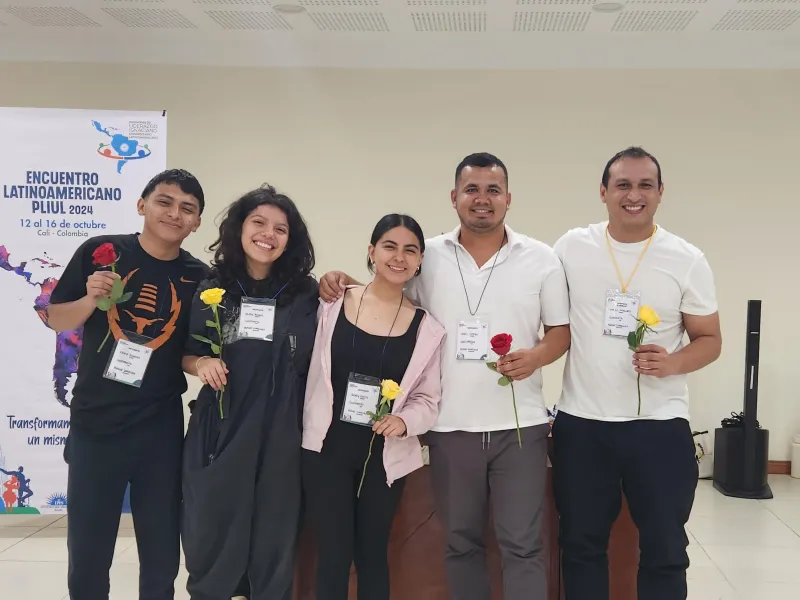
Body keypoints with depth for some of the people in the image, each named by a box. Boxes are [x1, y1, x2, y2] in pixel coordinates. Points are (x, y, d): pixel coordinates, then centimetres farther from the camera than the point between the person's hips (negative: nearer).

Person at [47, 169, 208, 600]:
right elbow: (56, 319, 3)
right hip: (94, 425, -1)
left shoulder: (198, 277, -2)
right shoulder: (101, 252, -4)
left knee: (162, 555, 13)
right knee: (87, 555, 10)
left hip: (161, 430, 1)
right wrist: (91, 299, -15)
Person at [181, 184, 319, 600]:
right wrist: (200, 364, -8)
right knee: (211, 539, 8)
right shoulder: (211, 290, 3)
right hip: (219, 432, 1)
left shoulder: (306, 295, 0)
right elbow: (185, 354, 10)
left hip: (280, 437, 0)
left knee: (274, 542, 10)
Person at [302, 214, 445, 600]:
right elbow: (313, 373, -1)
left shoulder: (426, 327, -1)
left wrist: (404, 420, -17)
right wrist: (306, 430, -5)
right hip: (327, 447, -1)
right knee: (334, 553, 4)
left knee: (372, 553, 13)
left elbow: (428, 399, 3)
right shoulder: (334, 304, -3)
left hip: (385, 455, 1)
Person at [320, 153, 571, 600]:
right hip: (450, 426, 1)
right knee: (461, 542, 13)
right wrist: (344, 282, -4)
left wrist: (535, 356, -16)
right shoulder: (429, 257, 4)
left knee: (523, 544, 3)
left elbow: (562, 330, 5)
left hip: (520, 425, -1)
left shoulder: (541, 258, 2)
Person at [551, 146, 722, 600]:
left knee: (665, 551, 10)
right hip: (581, 423, 1)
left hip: (660, 425, -1)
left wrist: (674, 363, -17)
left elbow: (709, 340, 2)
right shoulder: (571, 248, 1)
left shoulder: (688, 261, -2)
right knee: (582, 545, 14)